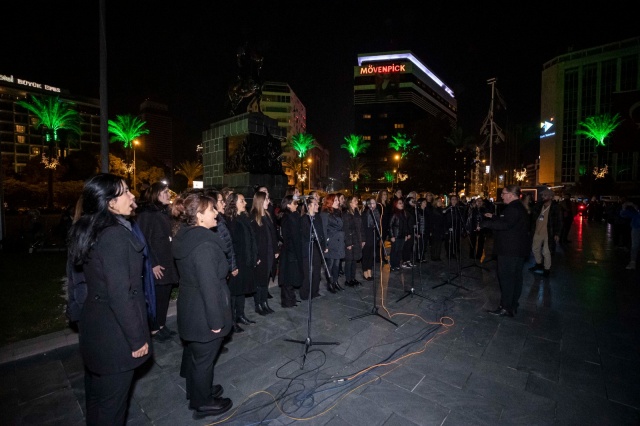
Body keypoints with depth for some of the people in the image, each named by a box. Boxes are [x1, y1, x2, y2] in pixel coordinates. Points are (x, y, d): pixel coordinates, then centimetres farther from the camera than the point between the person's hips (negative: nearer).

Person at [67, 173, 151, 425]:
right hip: (114, 332, -9)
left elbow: (100, 281, 12)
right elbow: (120, 295, -26)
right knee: (111, 400, 12)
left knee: (97, 393, 27)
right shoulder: (115, 235, -26)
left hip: (95, 325, 9)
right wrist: (137, 338, -17)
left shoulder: (91, 230, 3)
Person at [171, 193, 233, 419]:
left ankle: (195, 392, 49)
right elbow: (209, 286, -29)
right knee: (203, 359, 12)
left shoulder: (184, 237, 0)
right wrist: (216, 320, -21)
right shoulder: (205, 245, -30)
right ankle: (203, 403, 34)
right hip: (203, 314, -9)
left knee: (194, 354, 27)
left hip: (190, 309, 9)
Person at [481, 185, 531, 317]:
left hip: (510, 250, -11)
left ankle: (506, 308, 0)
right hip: (518, 249, 11)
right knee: (515, 277, 16)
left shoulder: (513, 209, -20)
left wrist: (485, 223, -27)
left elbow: (505, 224, -33)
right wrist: (493, 217, 20)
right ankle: (513, 306, 27)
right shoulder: (519, 207, 16)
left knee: (506, 278, -5)